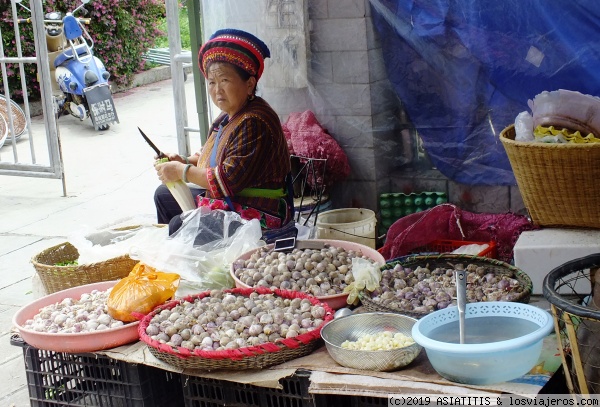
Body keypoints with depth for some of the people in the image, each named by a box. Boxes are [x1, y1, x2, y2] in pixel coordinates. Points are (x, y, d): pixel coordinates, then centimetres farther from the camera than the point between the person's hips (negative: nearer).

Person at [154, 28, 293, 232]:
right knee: (163, 195, 23)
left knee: (180, 225, -26)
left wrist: (181, 172, -18)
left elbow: (230, 179, -28)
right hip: (225, 200, 11)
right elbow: (215, 156, 20)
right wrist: (185, 161, 1)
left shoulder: (253, 123, -25)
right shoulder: (229, 115, 5)